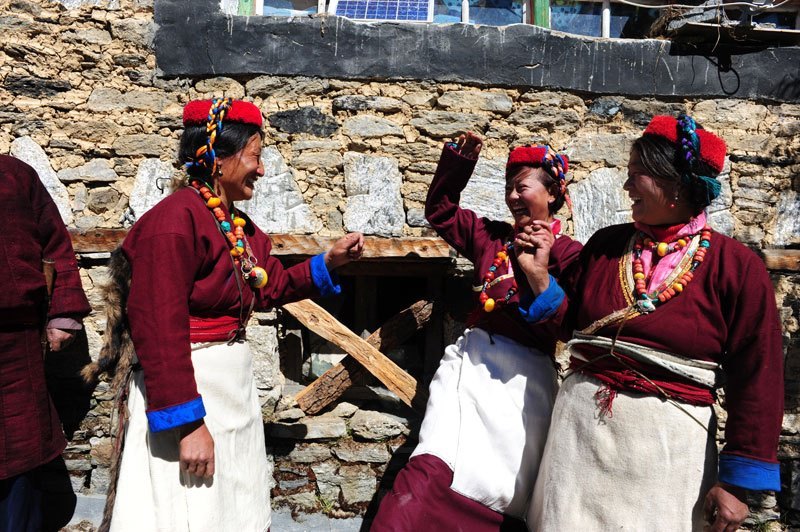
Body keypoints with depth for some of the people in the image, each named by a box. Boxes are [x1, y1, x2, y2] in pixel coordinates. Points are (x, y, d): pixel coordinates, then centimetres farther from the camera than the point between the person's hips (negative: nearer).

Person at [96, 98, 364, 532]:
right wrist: (186, 423, -23)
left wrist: (328, 262, 10)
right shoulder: (175, 219, -20)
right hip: (187, 387, -9)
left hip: (233, 382, 9)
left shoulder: (241, 227, 9)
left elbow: (270, 287, 19)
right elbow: (159, 329, -24)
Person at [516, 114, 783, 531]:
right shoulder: (605, 244, 3)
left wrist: (737, 480, -6)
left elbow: (756, 381, -7)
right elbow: (570, 321, 12)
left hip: (669, 441, -3)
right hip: (581, 423, 3)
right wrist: (539, 275, -3)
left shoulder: (737, 267, -8)